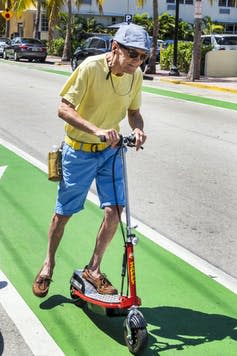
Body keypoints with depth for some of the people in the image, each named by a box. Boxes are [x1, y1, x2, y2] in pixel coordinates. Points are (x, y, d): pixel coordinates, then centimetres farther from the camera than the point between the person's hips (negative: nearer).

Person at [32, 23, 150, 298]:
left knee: (115, 209, -8)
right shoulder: (90, 67, -23)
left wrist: (137, 129, -17)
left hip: (110, 150, 4)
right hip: (79, 151, -4)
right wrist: (97, 130, -40)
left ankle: (93, 269, 12)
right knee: (63, 212, 8)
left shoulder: (136, 75, -7)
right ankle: (48, 265, 32)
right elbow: (64, 109, -26)